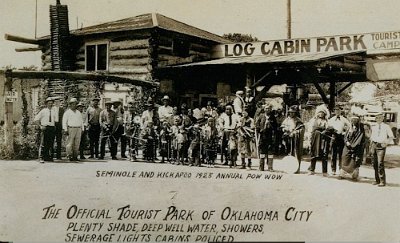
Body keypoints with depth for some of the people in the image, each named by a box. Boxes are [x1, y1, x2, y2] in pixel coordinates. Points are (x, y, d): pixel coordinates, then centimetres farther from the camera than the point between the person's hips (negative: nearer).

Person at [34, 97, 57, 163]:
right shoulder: (43, 111, 1)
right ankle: (41, 158, -7)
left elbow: (55, 120, 28)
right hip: (45, 128, -5)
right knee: (43, 144, -9)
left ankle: (48, 157, 15)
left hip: (52, 128, 5)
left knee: (50, 144, 7)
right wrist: (40, 126, -7)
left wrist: (54, 126, 12)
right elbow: (36, 119, 1)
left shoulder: (53, 112, 14)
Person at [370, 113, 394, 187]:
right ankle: (377, 180, 17)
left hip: (381, 146, -5)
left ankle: (382, 181, -8)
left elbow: (391, 136, 5)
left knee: (380, 163, -13)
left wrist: (386, 142, -7)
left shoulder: (386, 127, 1)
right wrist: (371, 146, 14)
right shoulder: (373, 127, 12)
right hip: (374, 145, 5)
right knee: (375, 163, 7)